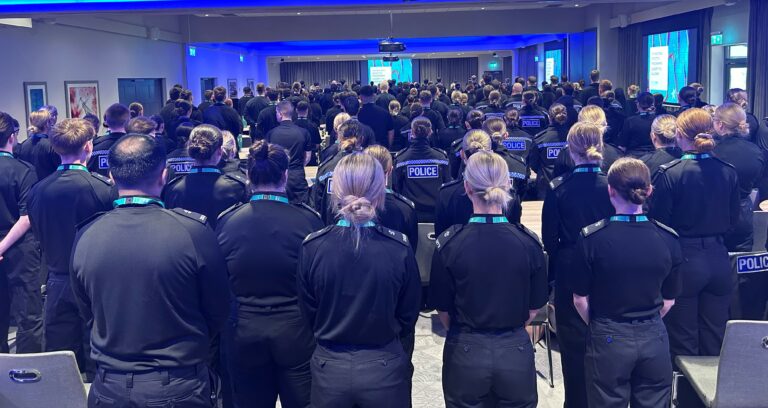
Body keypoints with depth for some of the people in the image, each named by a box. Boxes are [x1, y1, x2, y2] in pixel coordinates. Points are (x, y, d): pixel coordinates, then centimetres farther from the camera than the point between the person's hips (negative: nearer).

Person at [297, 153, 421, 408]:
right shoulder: (399, 248, -16)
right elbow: (408, 316, -3)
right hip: (384, 367, -1)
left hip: (329, 368, 1)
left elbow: (309, 313, -1)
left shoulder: (312, 247, -14)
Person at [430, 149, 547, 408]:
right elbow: (536, 305, 2)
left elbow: (441, 306, -3)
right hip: (517, 352, 1)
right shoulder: (529, 242, -9)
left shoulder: (449, 242, -13)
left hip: (465, 353, -1)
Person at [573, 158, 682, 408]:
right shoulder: (669, 239, -6)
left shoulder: (591, 238, -15)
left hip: (608, 341, -2)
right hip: (654, 340, 2)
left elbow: (580, 300, -7)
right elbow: (668, 301, 3)